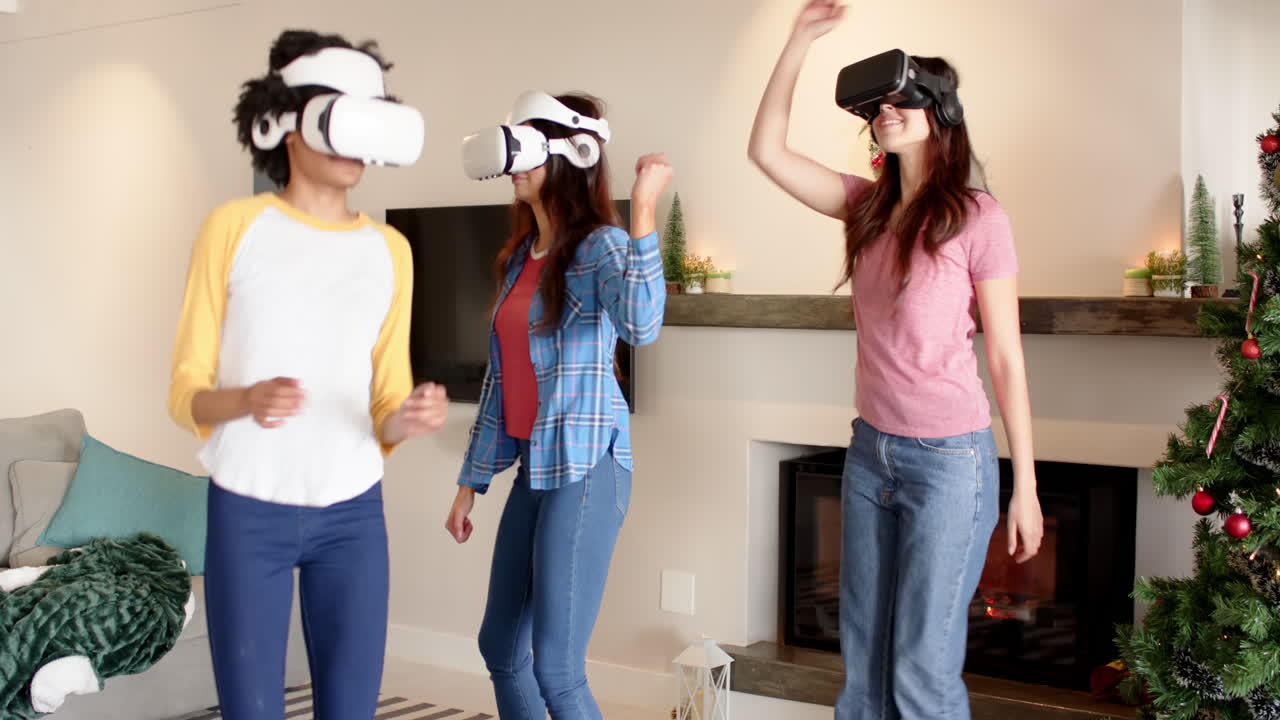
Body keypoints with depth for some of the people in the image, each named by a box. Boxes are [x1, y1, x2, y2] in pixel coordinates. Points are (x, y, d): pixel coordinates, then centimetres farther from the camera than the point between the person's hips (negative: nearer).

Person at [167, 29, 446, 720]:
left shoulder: (388, 249, 6)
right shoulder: (234, 227, -4)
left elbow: (385, 407, 7)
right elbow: (185, 392, -4)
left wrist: (407, 417, -17)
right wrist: (246, 400, -25)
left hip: (352, 516, 3)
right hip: (247, 514, -3)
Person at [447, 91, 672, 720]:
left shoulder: (600, 245, -10)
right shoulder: (520, 258, 13)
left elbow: (639, 326, -32)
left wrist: (643, 210, -35)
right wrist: (470, 483, 18)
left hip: (585, 467, -9)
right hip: (533, 466, 9)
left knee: (555, 668, -6)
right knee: (500, 645, 17)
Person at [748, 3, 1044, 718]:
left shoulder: (978, 218, -11)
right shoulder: (868, 206, 6)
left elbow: (1006, 359, -9)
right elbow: (768, 151, 2)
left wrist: (1026, 487, -7)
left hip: (950, 458, -6)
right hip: (872, 451, 6)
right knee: (864, 659, 16)